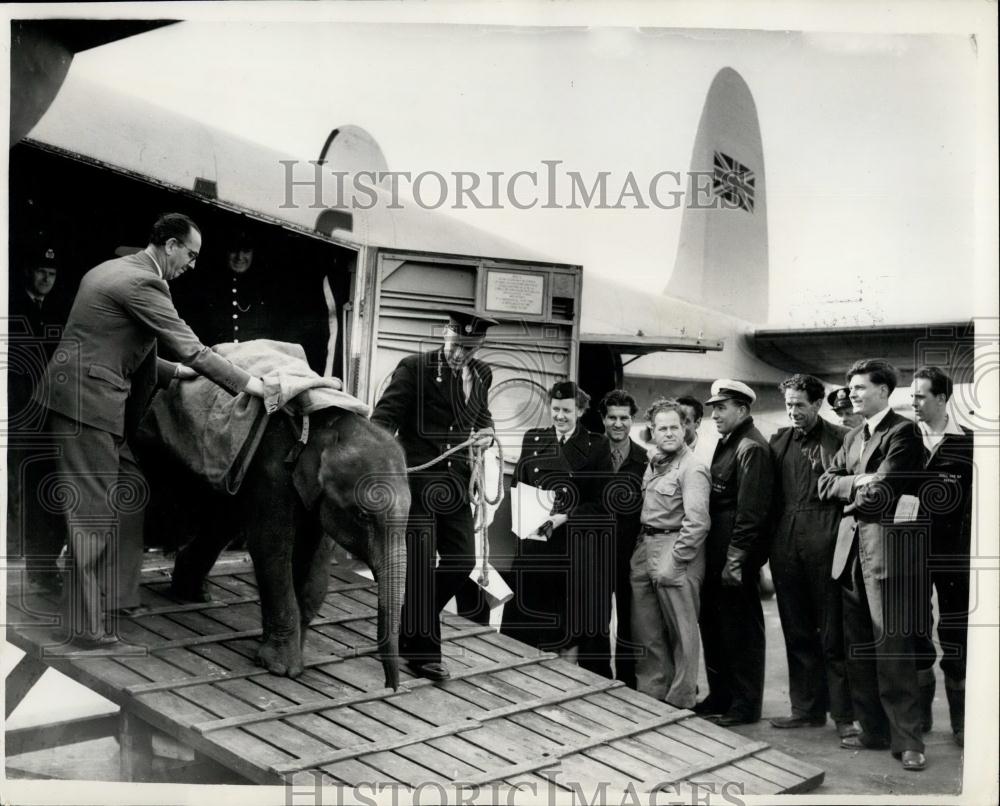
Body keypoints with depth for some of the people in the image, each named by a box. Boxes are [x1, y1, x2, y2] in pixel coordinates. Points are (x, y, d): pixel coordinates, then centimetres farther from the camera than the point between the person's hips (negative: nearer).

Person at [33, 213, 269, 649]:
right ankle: (85, 625, 3)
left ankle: (116, 593, 25)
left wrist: (173, 371, 21)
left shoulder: (113, 269, 15)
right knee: (93, 511, -4)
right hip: (87, 403, -10)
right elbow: (190, 348, -16)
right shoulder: (143, 282, -15)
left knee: (130, 490, 16)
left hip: (85, 396, 10)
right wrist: (247, 382, -8)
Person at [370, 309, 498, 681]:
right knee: (421, 566, -3)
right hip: (417, 479, -6)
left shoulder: (482, 375, 10)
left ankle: (413, 620, 31)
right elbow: (385, 416, -11)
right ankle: (421, 650, 8)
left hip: (456, 482, 6)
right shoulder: (414, 368, -8)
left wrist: (486, 431, 5)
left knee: (461, 561, 8)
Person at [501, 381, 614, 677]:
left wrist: (563, 518, -16)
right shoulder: (532, 439, 11)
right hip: (534, 542, 3)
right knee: (526, 624, 3)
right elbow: (517, 487, 12)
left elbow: (601, 502, -5)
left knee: (573, 627, 3)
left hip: (578, 547, -3)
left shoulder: (596, 445, 0)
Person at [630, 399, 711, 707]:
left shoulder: (693, 469, -11)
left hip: (676, 548, -8)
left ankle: (681, 701, 12)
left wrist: (673, 561, -18)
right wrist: (642, 549, 10)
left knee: (681, 633, 2)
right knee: (646, 633, 12)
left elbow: (696, 522, -18)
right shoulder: (653, 464, 15)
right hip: (646, 550, 8)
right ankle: (651, 694, 25)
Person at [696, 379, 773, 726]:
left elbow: (750, 509, -19)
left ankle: (745, 705, 13)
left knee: (741, 628, 1)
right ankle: (720, 695, 28)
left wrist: (735, 558, -20)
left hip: (736, 555, -9)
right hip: (717, 550, 9)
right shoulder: (727, 443, 14)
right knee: (713, 623, 16)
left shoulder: (751, 448, -15)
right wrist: (715, 553, 13)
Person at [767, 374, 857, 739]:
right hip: (786, 545, 6)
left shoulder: (839, 439, -2)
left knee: (833, 633, 0)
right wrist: (770, 541, 6)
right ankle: (807, 708, 23)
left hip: (824, 545, -5)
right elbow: (770, 494, 14)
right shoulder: (780, 441, 13)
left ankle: (845, 714, 8)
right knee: (797, 633, 12)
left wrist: (839, 537, -12)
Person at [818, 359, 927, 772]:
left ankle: (907, 740, 1)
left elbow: (880, 492, -15)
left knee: (892, 647, -6)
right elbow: (826, 483, 11)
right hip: (850, 549, 8)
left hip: (887, 547, -8)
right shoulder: (852, 436, 19)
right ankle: (873, 730, 19)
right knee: (858, 647, 10)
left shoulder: (903, 432, -6)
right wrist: (859, 482, -5)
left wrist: (849, 495, 2)